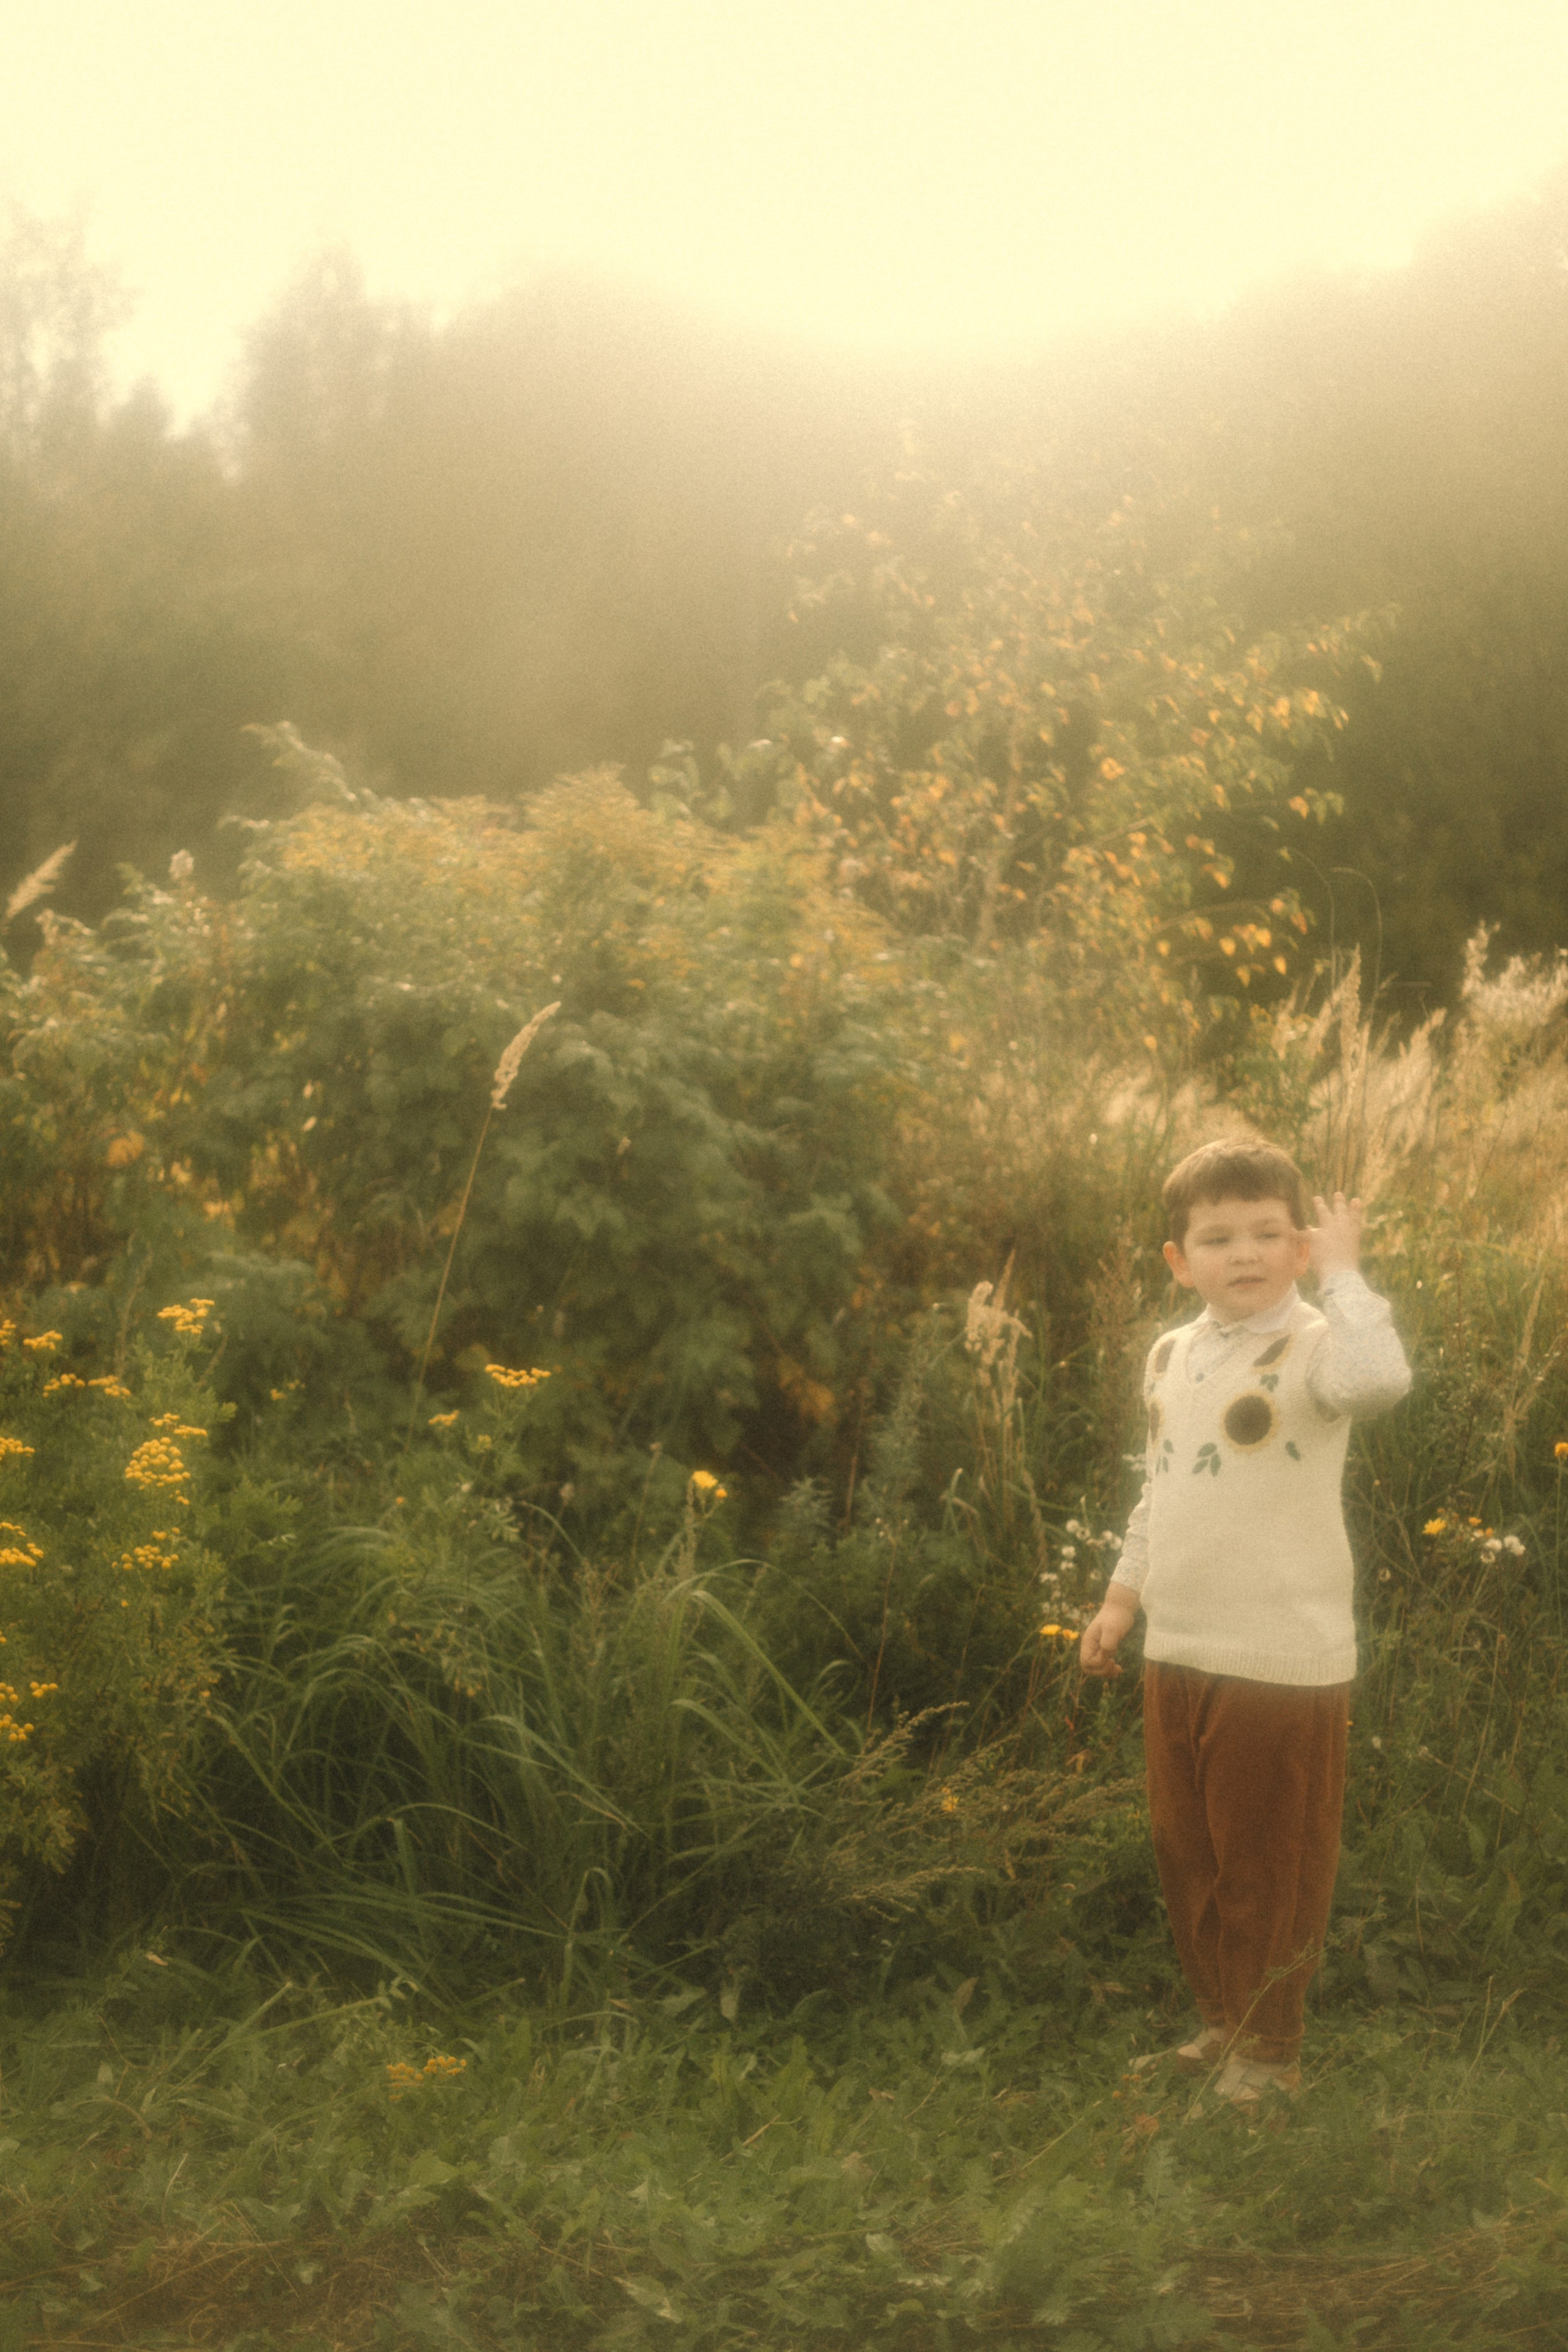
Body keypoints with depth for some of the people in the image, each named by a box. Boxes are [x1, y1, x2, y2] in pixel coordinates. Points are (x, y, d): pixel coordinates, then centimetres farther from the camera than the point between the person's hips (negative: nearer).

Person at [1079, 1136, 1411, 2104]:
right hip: (1180, 1656, 7)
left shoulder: (1312, 1348, -15)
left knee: (1270, 1872, 7)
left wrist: (1341, 1269, -28)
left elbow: (1380, 1375, -40)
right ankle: (1222, 2018, 38)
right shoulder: (1172, 1356, 8)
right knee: (1187, 1855, 19)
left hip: (1286, 1663, -7)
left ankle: (1270, 2049, 25)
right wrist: (1123, 1596, 19)